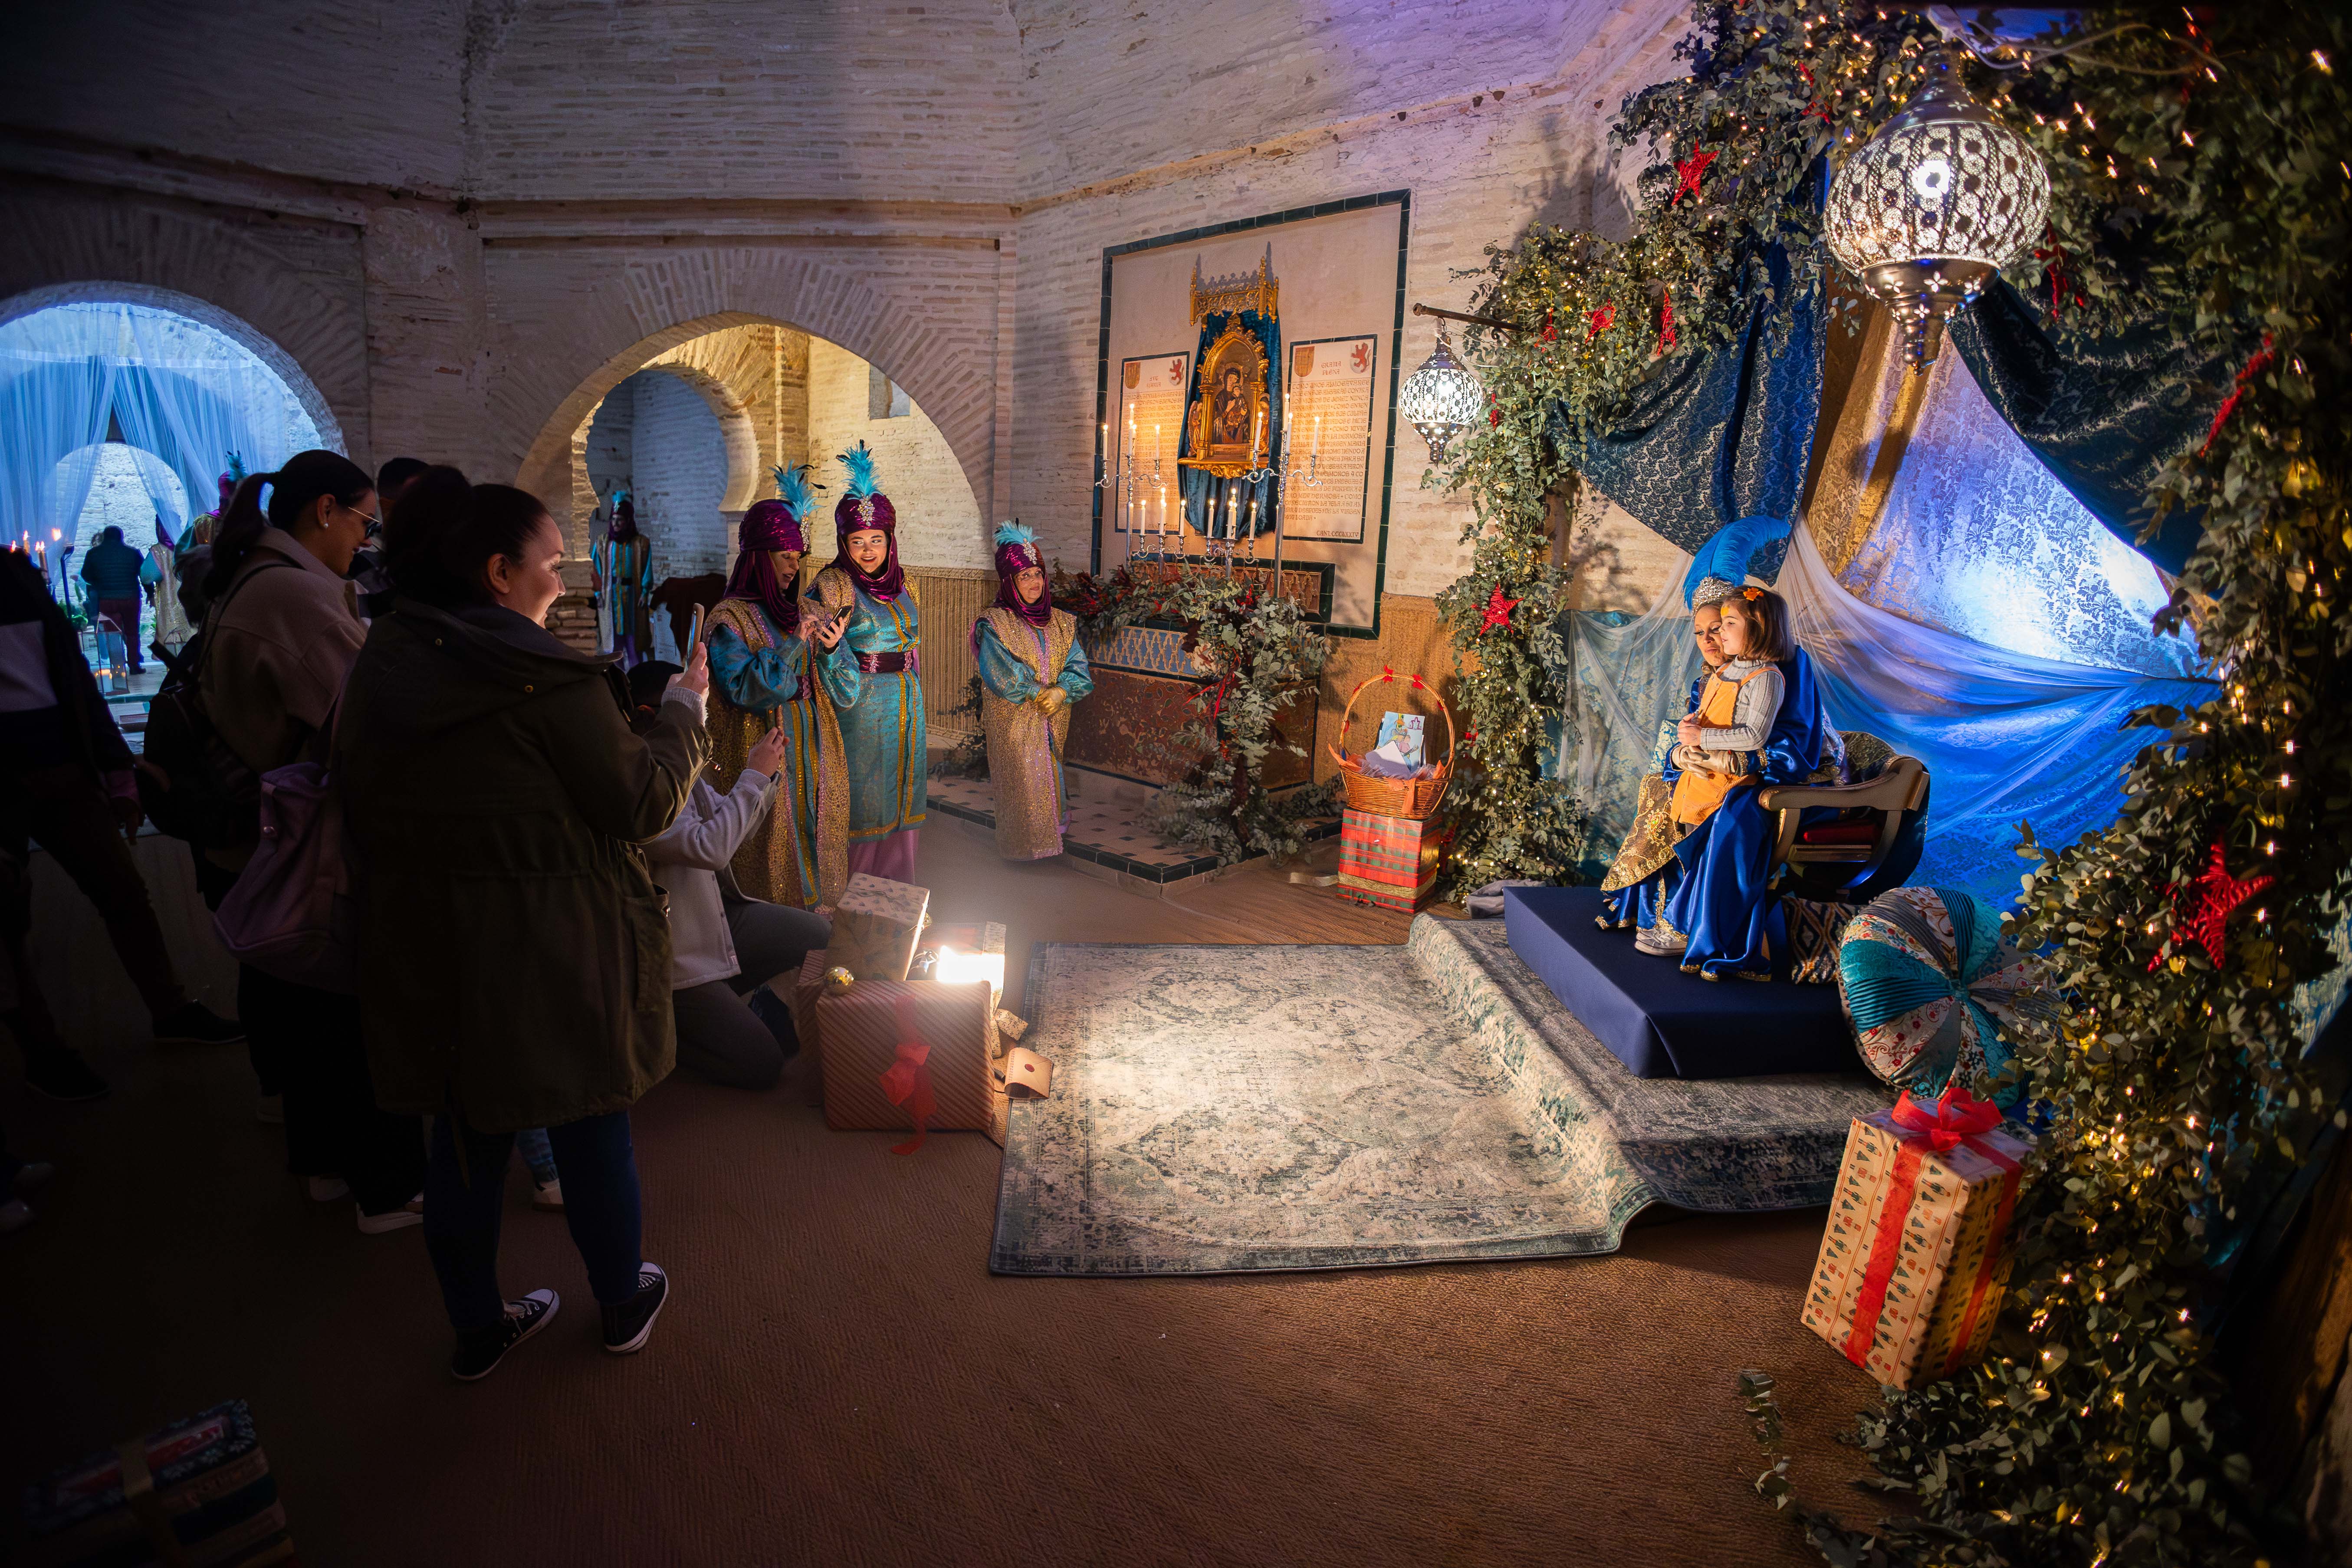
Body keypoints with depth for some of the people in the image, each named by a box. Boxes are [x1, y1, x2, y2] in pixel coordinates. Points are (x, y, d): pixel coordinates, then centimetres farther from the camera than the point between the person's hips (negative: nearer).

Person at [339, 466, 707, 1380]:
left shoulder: (383, 664, 3)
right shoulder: (546, 676, -20)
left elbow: (360, 807, 10)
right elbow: (642, 805, -17)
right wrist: (684, 710, -4)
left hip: (424, 945, 6)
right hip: (550, 950, -6)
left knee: (467, 1134, 18)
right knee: (592, 1127, 12)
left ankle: (477, 1326, 35)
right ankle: (623, 1304, 32)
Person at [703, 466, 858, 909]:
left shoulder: (805, 611, 11)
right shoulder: (730, 619, -3)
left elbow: (845, 696, 6)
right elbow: (745, 690, -17)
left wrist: (832, 649, -13)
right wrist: (794, 644, -18)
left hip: (815, 760, 5)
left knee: (816, 845, 9)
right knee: (774, 856, -1)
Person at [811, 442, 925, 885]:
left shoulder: (903, 583, 9)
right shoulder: (833, 584, -9)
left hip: (906, 701, 6)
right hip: (859, 703, -6)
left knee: (902, 792, 12)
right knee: (861, 795, 0)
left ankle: (898, 884, 25)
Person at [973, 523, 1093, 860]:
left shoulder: (1060, 622, 8)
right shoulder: (994, 623, -6)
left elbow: (1078, 667, 2)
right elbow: (999, 673, -15)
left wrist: (1061, 691, -16)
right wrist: (1038, 692, -13)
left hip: (1053, 718, 4)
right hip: (1013, 720, -4)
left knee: (1051, 776, 8)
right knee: (1022, 780, -3)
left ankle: (1051, 837, 21)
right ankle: (1025, 845, 10)